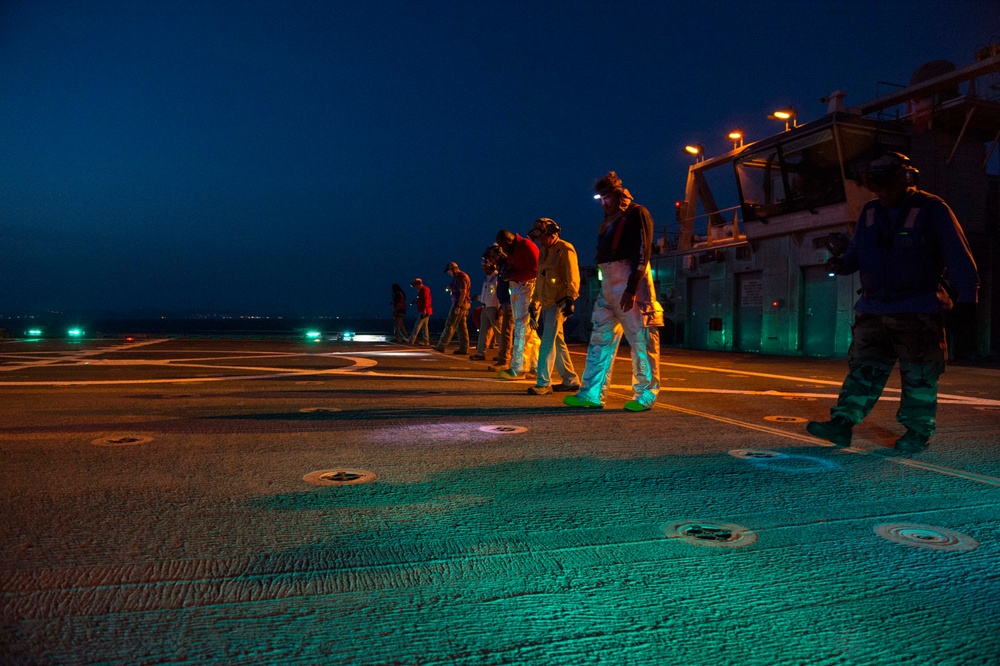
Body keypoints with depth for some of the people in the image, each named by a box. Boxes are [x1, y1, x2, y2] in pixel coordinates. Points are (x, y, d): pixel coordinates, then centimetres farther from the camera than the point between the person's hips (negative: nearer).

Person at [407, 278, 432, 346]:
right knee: (424, 327, 8)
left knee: (417, 325, -11)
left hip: (424, 311, -10)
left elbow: (426, 300, -20)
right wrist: (416, 302, 12)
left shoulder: (424, 289, -10)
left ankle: (411, 340, -12)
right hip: (422, 311, 10)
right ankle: (426, 342, 7)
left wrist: (424, 310, -26)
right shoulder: (421, 290, 21)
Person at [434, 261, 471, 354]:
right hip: (462, 304, 10)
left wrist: (458, 307, -22)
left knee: (450, 325, -7)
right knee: (462, 327, 8)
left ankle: (441, 346, -4)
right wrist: (451, 289, 9)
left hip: (459, 304, -10)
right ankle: (464, 348, 9)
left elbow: (463, 293, -20)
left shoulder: (461, 277, -14)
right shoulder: (458, 277, 17)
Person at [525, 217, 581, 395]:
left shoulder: (565, 249, -6)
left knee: (548, 342, -12)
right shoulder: (543, 252, 19)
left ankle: (543, 383, -11)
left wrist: (570, 299, -21)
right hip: (546, 303, 9)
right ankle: (571, 380, 18)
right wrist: (534, 302, 21)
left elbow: (573, 277, -13)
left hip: (558, 303, -8)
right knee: (557, 343, 10)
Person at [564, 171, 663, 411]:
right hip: (608, 283, 9)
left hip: (631, 283, -9)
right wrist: (604, 286, 13)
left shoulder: (637, 214, -5)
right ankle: (592, 393, 8)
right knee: (600, 339, 5)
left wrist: (631, 289, -20)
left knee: (641, 340, -3)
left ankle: (645, 395, 4)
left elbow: (642, 253, -13)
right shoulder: (610, 220, 21)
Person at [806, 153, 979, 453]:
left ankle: (917, 431, 12)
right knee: (863, 367, 2)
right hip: (873, 309, 4)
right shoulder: (869, 213, 12)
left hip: (918, 311, -4)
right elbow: (857, 252, 18)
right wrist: (841, 264, -5)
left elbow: (959, 257, -3)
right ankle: (842, 424, 1)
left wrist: (965, 298, -7)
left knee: (919, 373, 1)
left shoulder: (932, 209, -2)